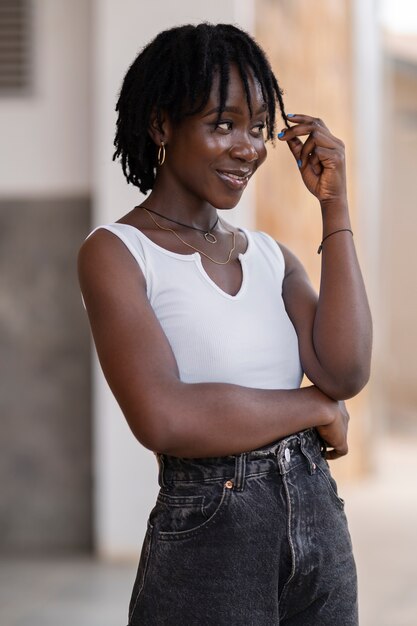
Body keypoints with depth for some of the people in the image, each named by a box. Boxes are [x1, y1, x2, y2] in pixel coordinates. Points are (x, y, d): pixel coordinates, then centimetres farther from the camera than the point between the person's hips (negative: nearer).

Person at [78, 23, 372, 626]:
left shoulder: (271, 255, 10)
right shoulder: (114, 252, -7)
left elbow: (346, 373, -7)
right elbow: (164, 418, -21)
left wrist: (334, 204, -5)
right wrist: (318, 408, -9)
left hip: (320, 525, 6)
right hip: (206, 538, -5)